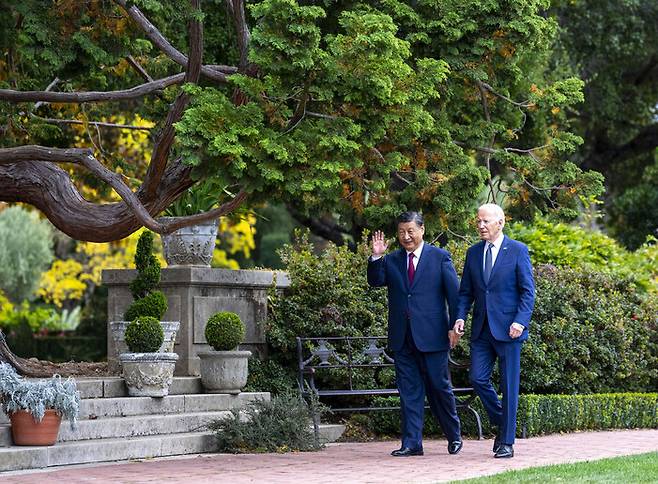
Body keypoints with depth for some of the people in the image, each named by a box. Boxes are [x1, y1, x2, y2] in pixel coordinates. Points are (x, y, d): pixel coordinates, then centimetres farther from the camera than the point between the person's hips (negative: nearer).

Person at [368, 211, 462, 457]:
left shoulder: (440, 257, 2)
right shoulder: (391, 261, 11)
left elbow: (454, 293, 1)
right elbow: (376, 281, -3)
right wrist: (376, 257, -17)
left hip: (431, 335, -3)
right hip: (402, 338, 3)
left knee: (439, 387, 4)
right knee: (409, 390, 4)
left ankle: (454, 436, 23)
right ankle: (412, 443, 7)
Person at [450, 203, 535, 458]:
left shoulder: (518, 251, -2)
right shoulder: (473, 253, 11)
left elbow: (527, 291, -4)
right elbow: (466, 292, 13)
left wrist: (520, 321, -16)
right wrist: (460, 318, -3)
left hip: (508, 329, -4)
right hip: (482, 328, 5)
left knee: (509, 385, -1)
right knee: (478, 378, -3)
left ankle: (507, 442, 5)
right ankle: (501, 423, 20)